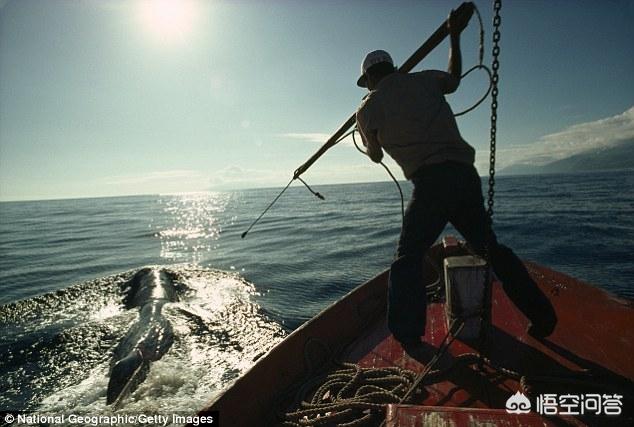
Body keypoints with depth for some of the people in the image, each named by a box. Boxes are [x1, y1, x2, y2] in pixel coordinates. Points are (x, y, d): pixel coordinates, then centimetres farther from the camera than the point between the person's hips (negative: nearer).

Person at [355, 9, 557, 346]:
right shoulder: (424, 80, 16)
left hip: (430, 182, -4)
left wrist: (369, 134, 44)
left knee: (407, 260, 6)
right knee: (491, 248, 18)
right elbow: (454, 79, 39)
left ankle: (408, 334, 2)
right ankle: (542, 318, 25)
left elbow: (376, 156, 23)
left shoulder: (367, 109, 8)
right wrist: (455, 38, 51)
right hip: (466, 175, 5)